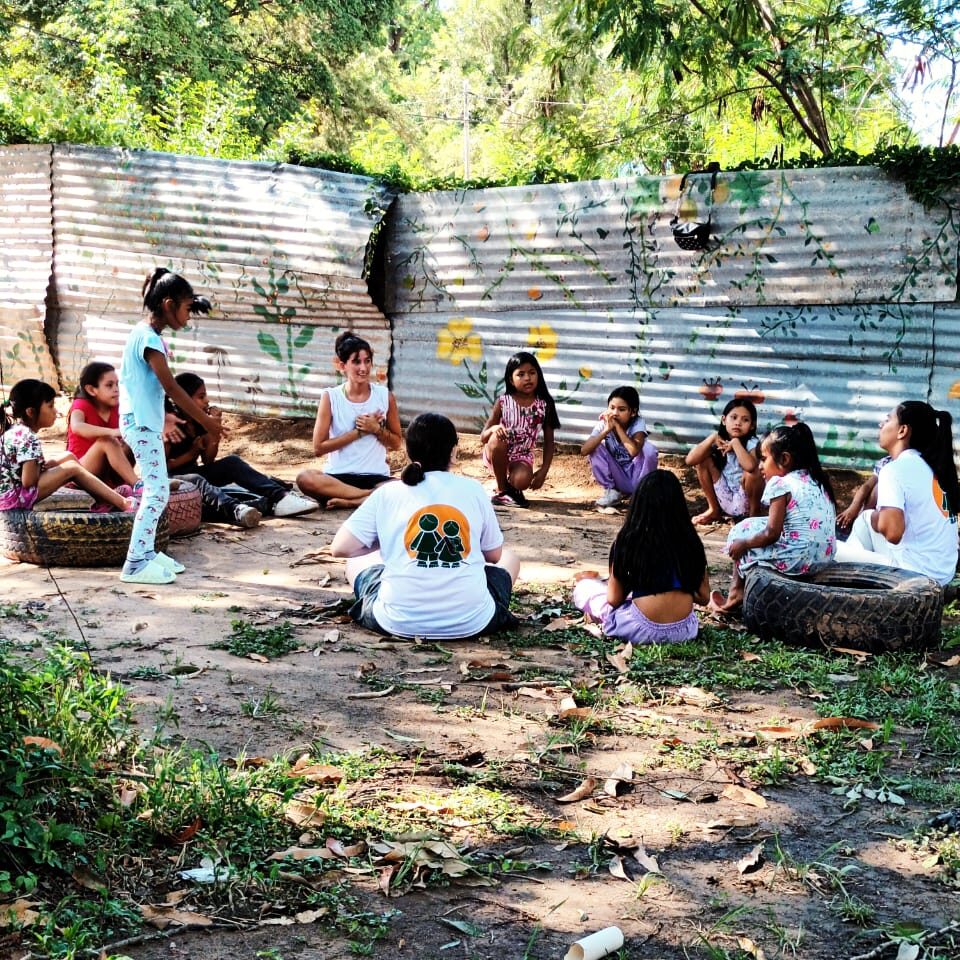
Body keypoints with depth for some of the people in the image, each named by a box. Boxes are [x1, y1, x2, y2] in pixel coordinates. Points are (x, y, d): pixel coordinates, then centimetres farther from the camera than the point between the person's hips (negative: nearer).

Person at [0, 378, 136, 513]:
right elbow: (28, 481, -24)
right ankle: (123, 503, -8)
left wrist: (43, 463, 3)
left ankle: (104, 500, 9)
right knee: (73, 468, -9)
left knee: (68, 456, 10)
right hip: (16, 497, -10)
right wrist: (44, 465, -5)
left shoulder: (16, 430, 7)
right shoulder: (28, 439, -21)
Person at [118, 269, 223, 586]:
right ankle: (135, 563, -9)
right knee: (158, 491, -10)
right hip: (142, 423, -10)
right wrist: (205, 420, -15)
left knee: (156, 489, 14)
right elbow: (170, 387, -19)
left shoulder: (146, 334, 12)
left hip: (146, 422, 10)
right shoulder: (148, 337, -18)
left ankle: (146, 552, 21)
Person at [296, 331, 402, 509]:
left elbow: (396, 443, 12)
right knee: (305, 478, -34)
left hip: (376, 477, 0)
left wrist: (376, 429, -8)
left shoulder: (385, 396, 4)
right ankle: (376, 497, -26)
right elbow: (318, 448, -5)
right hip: (339, 476, 0)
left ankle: (348, 502, -22)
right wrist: (359, 431, -10)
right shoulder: (330, 397, -1)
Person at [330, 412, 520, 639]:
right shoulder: (473, 489, 3)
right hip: (470, 623, 1)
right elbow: (494, 554, 13)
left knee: (356, 561, 29)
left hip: (400, 622, -1)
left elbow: (340, 548, 0)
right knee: (509, 559, 30)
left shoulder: (387, 493, 1)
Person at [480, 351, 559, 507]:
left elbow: (549, 442, 1)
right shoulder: (503, 402, -9)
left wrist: (543, 471, -7)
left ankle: (511, 486, 9)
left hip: (522, 456, 0)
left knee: (522, 481, -33)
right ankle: (502, 490, -13)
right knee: (497, 439, -35)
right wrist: (493, 429, -32)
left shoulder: (544, 405, -6)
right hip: (498, 454, 0)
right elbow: (483, 438, -9)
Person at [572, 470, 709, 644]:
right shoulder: (690, 541, -2)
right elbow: (703, 597, 3)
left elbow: (614, 599, -4)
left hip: (642, 630, -3)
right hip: (684, 630, 3)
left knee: (583, 587, 20)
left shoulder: (627, 541, -9)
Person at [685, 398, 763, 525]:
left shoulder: (752, 444, -19)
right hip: (725, 501, 5)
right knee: (703, 459, -7)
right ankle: (714, 510, 8)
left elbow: (750, 466, -43)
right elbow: (690, 460, -16)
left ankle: (754, 513, -5)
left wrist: (735, 442, -28)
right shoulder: (718, 441, -5)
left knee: (751, 471, -32)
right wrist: (712, 438, -19)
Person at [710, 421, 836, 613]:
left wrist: (743, 544, 0)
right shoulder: (816, 481, 12)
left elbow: (772, 534, -14)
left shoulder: (780, 485, -11)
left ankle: (736, 593, 18)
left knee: (741, 531, 11)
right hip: (825, 555, 8)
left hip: (796, 559, -8)